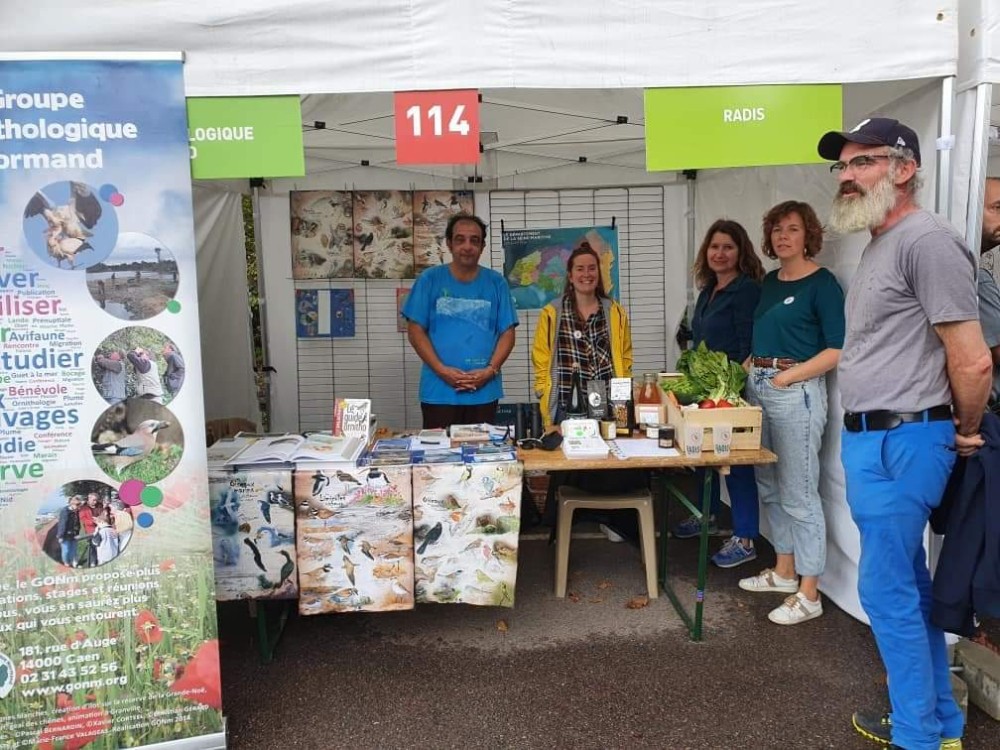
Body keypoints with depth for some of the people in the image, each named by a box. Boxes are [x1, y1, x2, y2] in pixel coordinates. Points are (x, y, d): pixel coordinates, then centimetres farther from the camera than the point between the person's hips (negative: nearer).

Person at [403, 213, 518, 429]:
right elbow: (415, 331, -1)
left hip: (484, 392, 1)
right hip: (438, 391, -1)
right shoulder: (430, 279, 2)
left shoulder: (496, 283, 6)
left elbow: (507, 333, 4)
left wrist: (490, 370, -11)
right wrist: (441, 370, -12)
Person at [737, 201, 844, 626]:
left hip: (796, 391, -8)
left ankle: (808, 594, 5)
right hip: (758, 387, 8)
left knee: (798, 494, -4)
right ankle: (784, 570, 30)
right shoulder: (769, 281, 15)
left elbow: (838, 350, -13)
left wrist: (788, 375, -17)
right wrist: (747, 369, 6)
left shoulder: (821, 283, -7)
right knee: (770, 488, 15)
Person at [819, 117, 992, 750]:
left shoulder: (926, 240, -15)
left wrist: (964, 434, -3)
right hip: (872, 439, 10)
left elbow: (973, 362, -18)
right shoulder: (880, 246, 16)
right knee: (909, 587, 18)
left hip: (901, 443, -10)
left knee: (888, 590, -1)